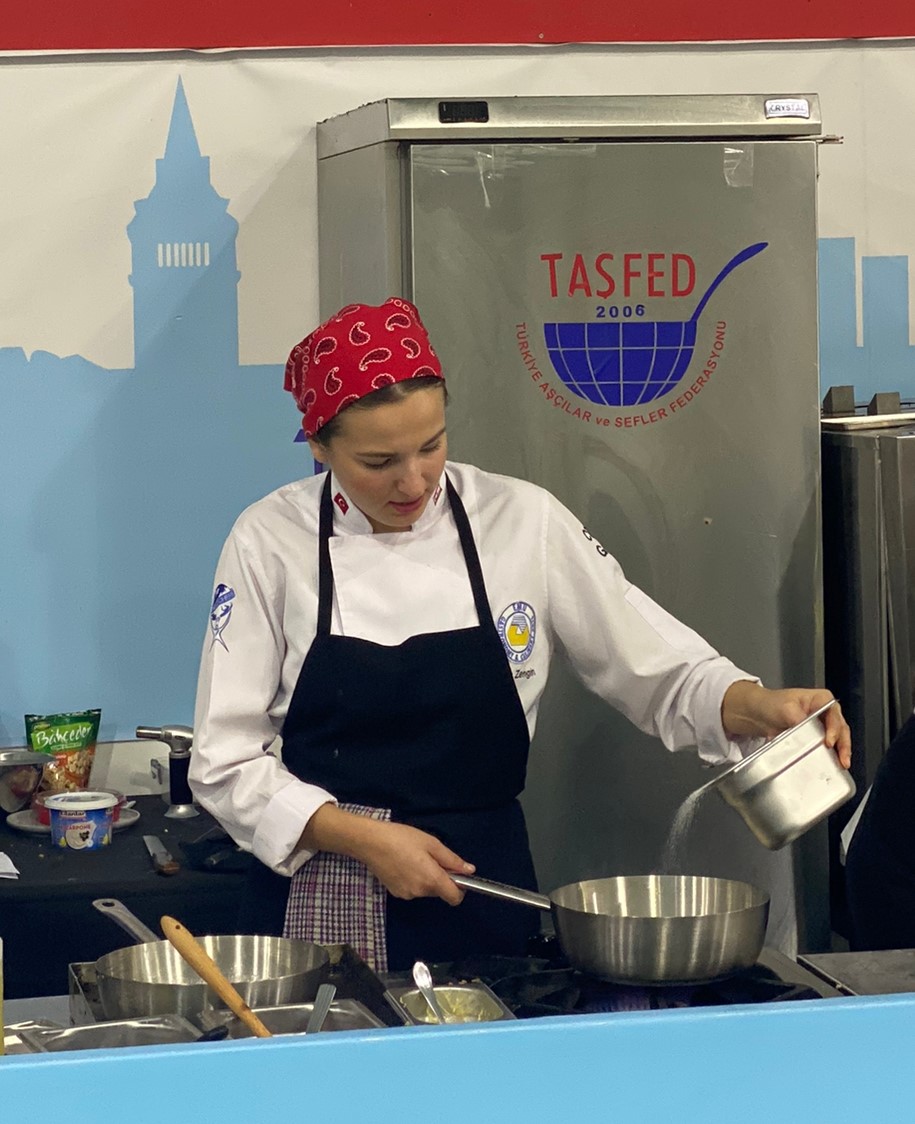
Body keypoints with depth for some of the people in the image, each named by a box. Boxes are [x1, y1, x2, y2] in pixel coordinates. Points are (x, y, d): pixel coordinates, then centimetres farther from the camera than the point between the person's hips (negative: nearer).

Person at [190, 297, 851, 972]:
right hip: (321, 910, -1)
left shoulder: (523, 522, -4)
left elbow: (664, 674, 1)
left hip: (484, 899, 1)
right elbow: (226, 761, -5)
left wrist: (761, 707, -19)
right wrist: (365, 840, -16)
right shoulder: (270, 541, -7)